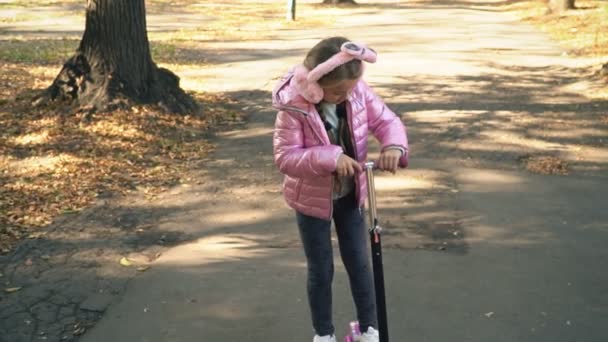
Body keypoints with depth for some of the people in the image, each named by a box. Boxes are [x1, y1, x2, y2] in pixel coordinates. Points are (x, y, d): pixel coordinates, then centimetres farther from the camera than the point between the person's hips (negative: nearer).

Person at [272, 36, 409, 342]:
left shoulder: (358, 92, -14)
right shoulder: (294, 107, -27)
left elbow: (387, 121, -9)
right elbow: (285, 157, -28)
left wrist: (394, 147, -32)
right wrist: (330, 158, -40)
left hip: (350, 194, 4)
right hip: (311, 199, -3)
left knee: (359, 262, 14)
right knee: (321, 269, 10)